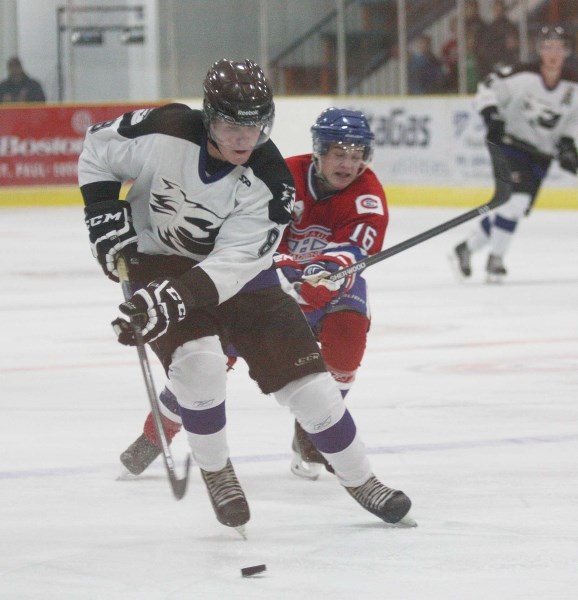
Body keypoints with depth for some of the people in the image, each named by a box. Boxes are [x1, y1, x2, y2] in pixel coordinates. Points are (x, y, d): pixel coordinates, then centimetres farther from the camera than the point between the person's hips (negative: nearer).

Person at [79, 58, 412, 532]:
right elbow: (98, 148, -6)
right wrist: (106, 215, -16)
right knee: (198, 362, -26)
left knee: (304, 374, -4)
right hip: (157, 261, -1)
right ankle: (216, 474, -1)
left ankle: (360, 479, 15)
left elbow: (231, 264, -31)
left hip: (238, 274, 1)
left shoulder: (270, 185, -25)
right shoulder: (164, 133, -26)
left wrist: (175, 297, -46)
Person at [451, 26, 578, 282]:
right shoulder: (523, 76, -19)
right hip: (511, 143, -5)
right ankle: (495, 259, -9)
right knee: (517, 198, -23)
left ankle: (466, 249, 24)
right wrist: (492, 117, -26)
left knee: (515, 209, 7)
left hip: (541, 154, 5)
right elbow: (487, 89, -13)